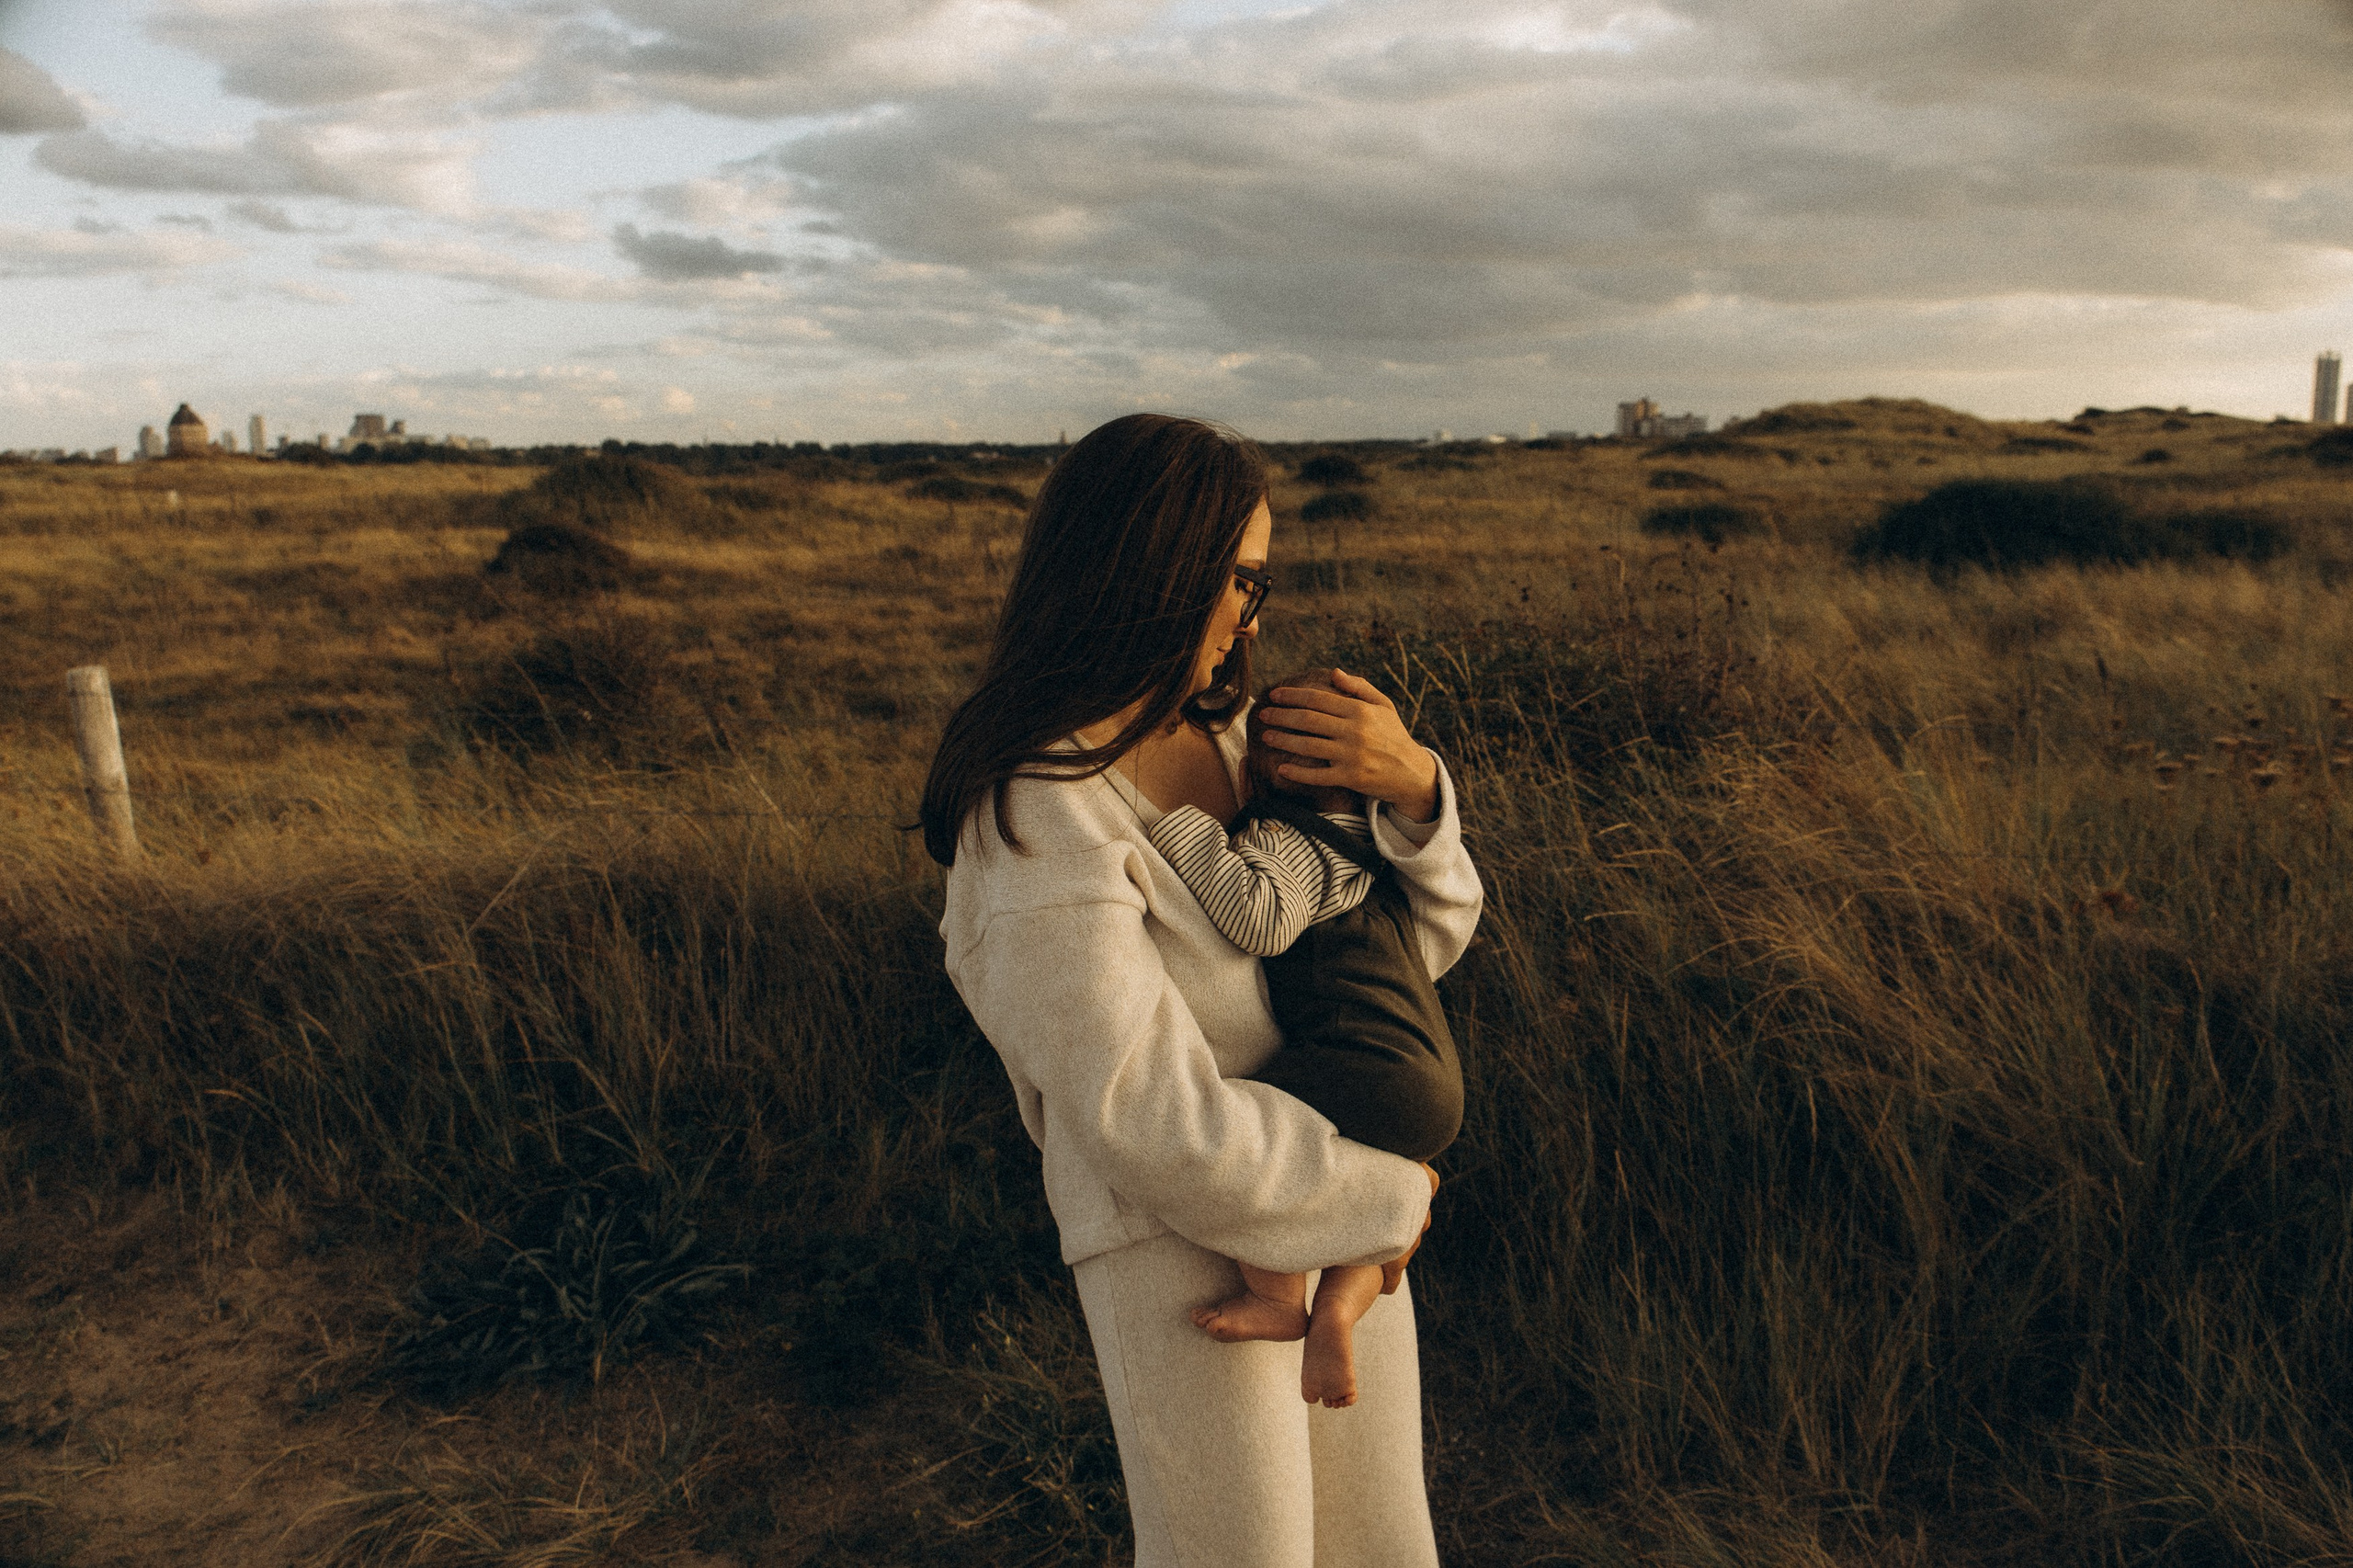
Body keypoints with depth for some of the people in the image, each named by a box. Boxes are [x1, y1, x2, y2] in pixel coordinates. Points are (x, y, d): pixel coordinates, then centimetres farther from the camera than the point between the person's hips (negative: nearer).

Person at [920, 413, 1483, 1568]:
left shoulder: (1228, 737, -1)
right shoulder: (1043, 828, -22)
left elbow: (1424, 931, 4)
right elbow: (1158, 1126, -25)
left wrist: (1410, 782, -16)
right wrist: (1385, 1195, -13)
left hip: (1344, 1218, 7)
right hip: (1188, 1256, -7)